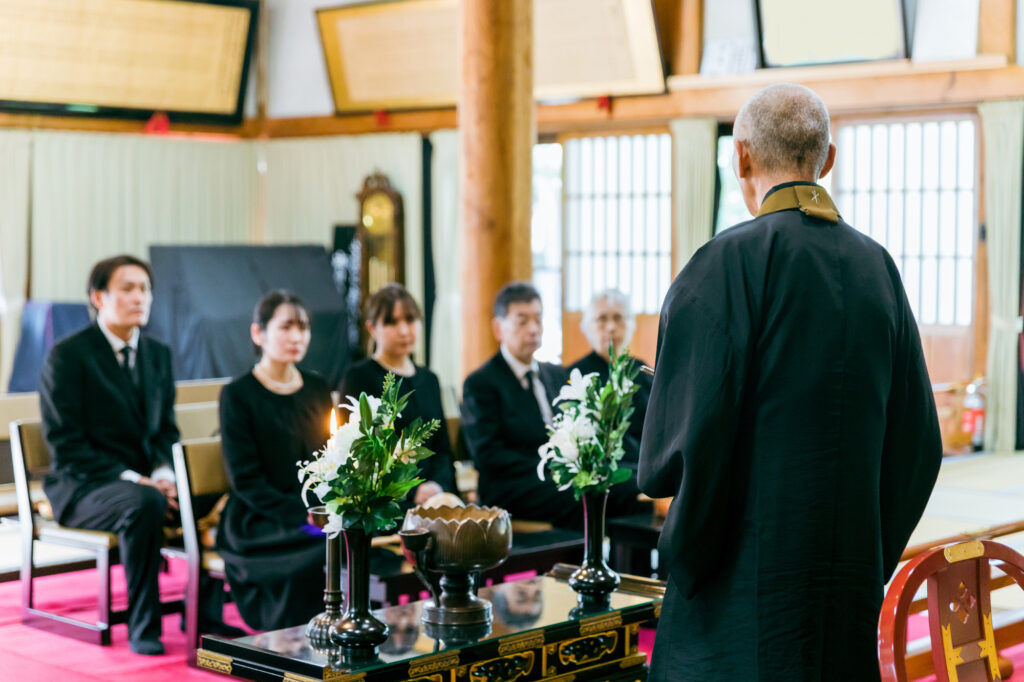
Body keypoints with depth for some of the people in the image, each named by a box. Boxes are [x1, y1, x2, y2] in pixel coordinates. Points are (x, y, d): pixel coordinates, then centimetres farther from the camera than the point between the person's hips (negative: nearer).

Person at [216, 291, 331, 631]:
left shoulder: (317, 389, 14)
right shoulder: (238, 395, -3)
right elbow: (246, 480, -9)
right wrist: (304, 516, -18)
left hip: (318, 514, 5)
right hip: (256, 522, -5)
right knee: (325, 549, -31)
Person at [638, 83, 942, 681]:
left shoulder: (731, 262, -12)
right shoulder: (877, 267, 7)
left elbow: (680, 444, -17)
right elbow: (917, 444, 11)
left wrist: (686, 559, 0)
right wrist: (868, 562, 18)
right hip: (851, 582, 6)